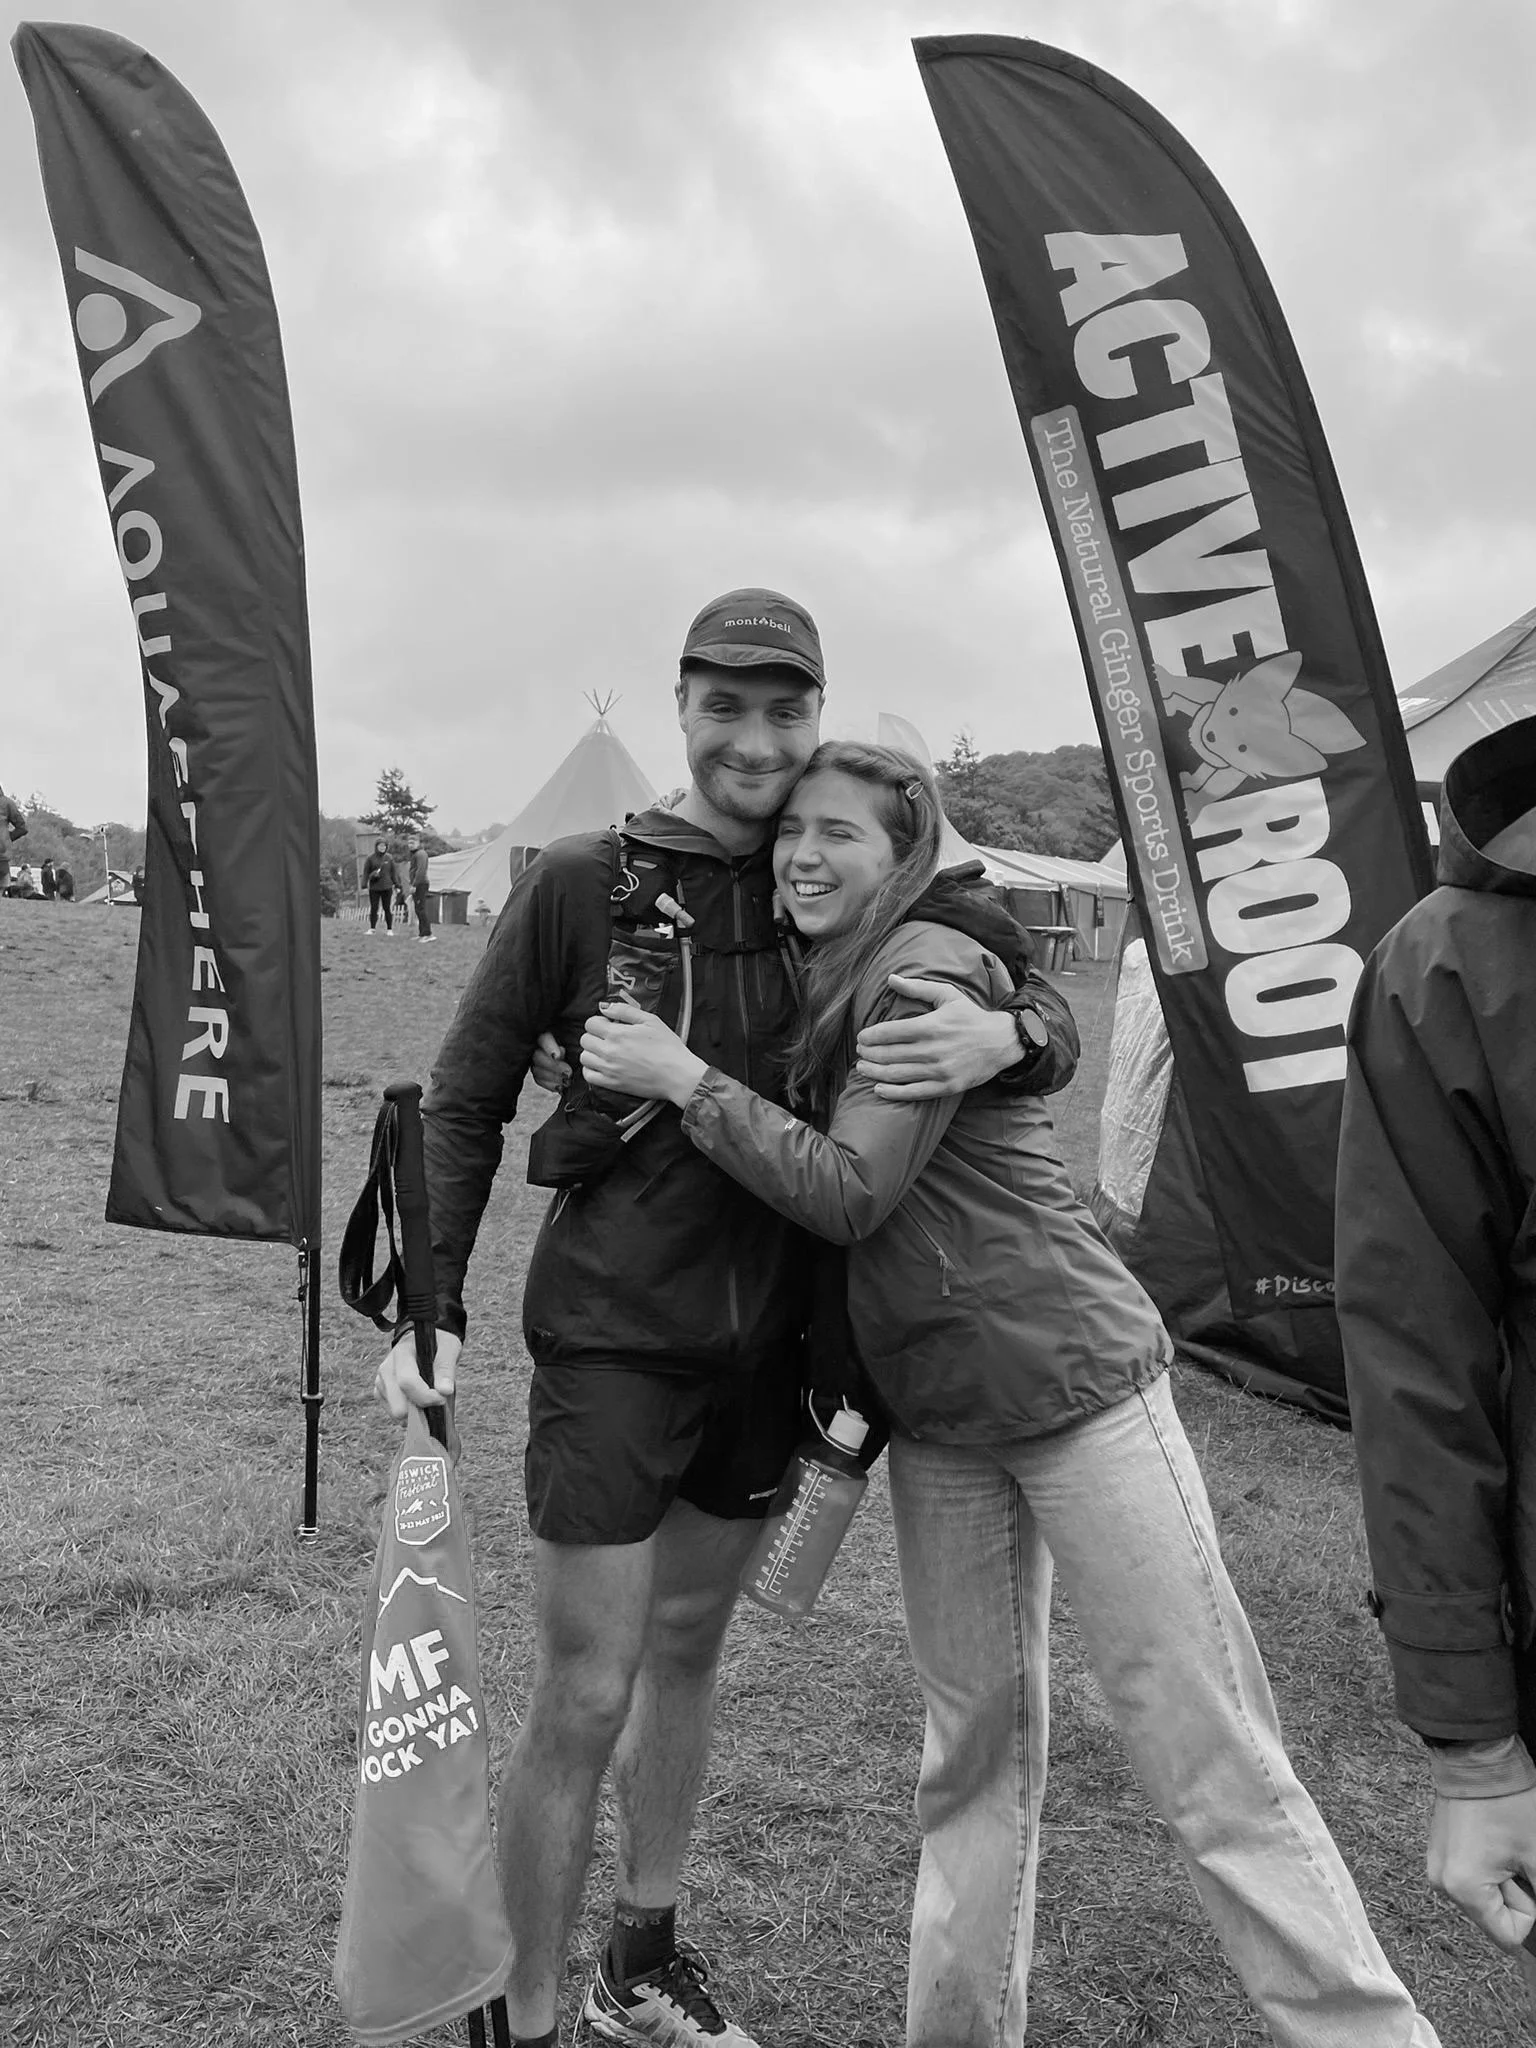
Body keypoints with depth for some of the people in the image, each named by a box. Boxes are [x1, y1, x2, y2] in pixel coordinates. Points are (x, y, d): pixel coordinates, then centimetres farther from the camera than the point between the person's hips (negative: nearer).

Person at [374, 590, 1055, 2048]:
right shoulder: (582, 883, -9)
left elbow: (1047, 1012, 1)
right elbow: (464, 1099, -3)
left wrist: (1011, 1032, -23)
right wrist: (434, 1311, -10)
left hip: (766, 1337, 5)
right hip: (612, 1331, -4)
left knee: (689, 1648, 20)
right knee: (584, 1697, 0)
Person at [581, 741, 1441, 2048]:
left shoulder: (930, 967, -14)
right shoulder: (830, 986, 12)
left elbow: (849, 1193, -18)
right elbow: (816, 1181, 16)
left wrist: (683, 1080, -16)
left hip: (1076, 1378, -7)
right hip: (933, 1413, 8)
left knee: (1213, 1760, -3)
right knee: (977, 1749, 15)